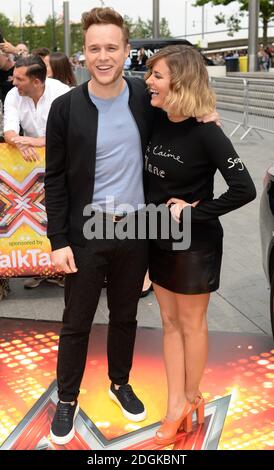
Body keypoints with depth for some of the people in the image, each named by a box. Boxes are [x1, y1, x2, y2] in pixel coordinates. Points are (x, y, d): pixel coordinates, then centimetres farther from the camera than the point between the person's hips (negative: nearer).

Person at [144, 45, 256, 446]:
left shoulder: (205, 133, -21)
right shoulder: (157, 122, -2)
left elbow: (244, 189, -23)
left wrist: (195, 212, -19)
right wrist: (154, 213, 0)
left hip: (195, 244, -7)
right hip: (160, 239, 7)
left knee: (192, 324, 11)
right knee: (170, 323, 14)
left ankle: (192, 397, 33)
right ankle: (176, 405, 27)